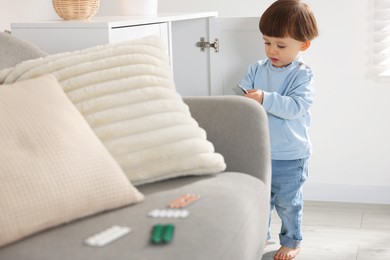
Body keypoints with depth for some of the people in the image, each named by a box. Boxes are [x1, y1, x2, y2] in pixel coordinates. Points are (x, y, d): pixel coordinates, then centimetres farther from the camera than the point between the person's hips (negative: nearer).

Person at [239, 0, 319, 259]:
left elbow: (295, 106, -24)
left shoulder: (302, 75, -12)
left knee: (287, 202, 8)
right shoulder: (257, 69, 1)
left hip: (289, 155, -4)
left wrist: (265, 99, -35)